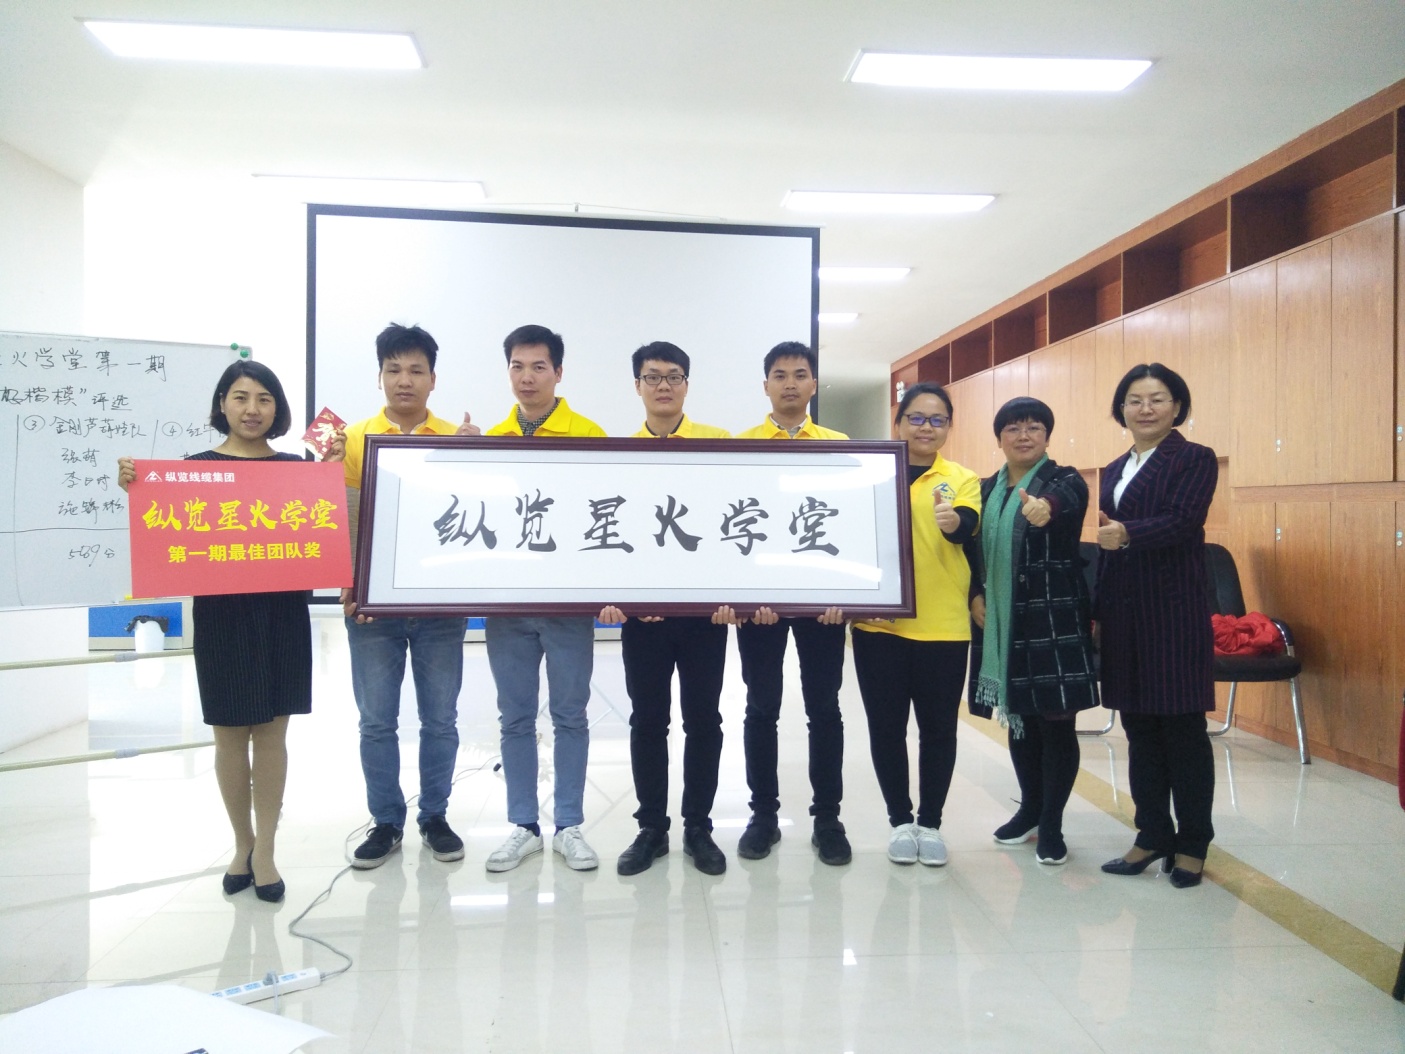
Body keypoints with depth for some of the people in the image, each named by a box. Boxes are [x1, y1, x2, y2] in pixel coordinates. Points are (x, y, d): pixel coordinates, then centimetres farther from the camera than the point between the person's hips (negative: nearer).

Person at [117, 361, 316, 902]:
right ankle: (242, 843, 27)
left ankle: (264, 851, 16)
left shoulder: (294, 467, 5)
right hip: (221, 612, -1)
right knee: (230, 733, 8)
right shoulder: (197, 466, 2)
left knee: (272, 731, 6)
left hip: (282, 611, 1)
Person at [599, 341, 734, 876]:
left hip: (704, 605, -1)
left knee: (703, 718, 8)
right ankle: (651, 827, 23)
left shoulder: (719, 443, 1)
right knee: (647, 720, 9)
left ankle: (698, 827, 22)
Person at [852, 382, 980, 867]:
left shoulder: (962, 479, 4)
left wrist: (953, 521, -38)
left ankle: (930, 823, 26)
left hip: (942, 624, 0)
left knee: (938, 727, 9)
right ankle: (900, 821, 25)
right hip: (879, 623, 0)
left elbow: (967, 527, -15)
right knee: (886, 725, 8)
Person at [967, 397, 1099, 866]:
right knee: (1018, 717, 13)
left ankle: (1051, 824, 12)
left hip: (1053, 619, -5)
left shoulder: (1064, 480, -5)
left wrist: (1046, 507, -53)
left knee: (1055, 718, -1)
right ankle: (1030, 808, 29)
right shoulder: (986, 489, 11)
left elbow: (1067, 500, -30)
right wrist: (975, 596, -3)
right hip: (1000, 621, 5)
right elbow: (973, 549, 12)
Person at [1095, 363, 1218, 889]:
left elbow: (1182, 521, -18)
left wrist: (1126, 533, -34)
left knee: (1182, 728, 2)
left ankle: (1192, 843, 15)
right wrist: (1097, 612, 15)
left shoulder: (1195, 459, -2)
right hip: (1124, 615, 6)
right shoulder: (1114, 471, 16)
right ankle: (1153, 835, 22)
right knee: (1138, 728, 10)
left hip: (1175, 613, -6)